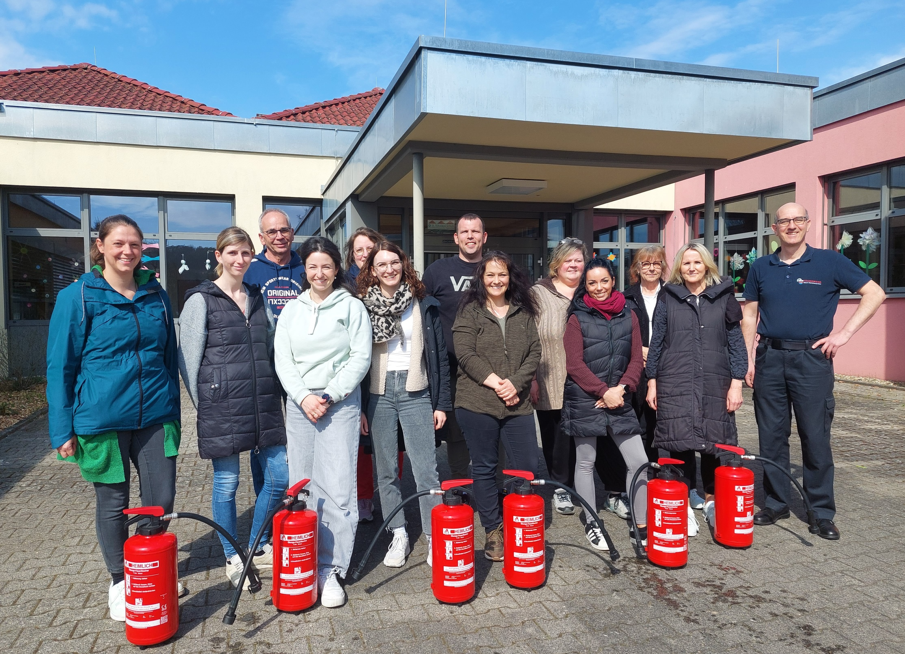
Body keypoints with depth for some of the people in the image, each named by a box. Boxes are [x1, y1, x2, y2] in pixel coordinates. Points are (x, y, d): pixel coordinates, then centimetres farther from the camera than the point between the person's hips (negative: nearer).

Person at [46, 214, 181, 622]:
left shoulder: (156, 295, 7)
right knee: (112, 504, 10)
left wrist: (173, 413, 14)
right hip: (102, 420, -3)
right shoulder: (77, 297, -3)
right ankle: (119, 581, 31)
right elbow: (60, 366, -2)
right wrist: (63, 428, -4)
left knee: (161, 500, 7)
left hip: (154, 417, 3)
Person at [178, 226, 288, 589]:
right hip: (222, 406, -5)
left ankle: (258, 547, 27)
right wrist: (204, 405, -4)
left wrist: (277, 393, 13)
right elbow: (188, 359, -2)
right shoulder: (201, 300, 0)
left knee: (278, 477, 6)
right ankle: (233, 558, 24)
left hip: (264, 405, 5)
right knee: (226, 483, 4)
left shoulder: (259, 298, 15)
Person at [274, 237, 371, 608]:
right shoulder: (292, 310, 14)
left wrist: (329, 396, -9)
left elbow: (361, 358, -3)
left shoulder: (352, 307, 4)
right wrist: (304, 397, -6)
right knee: (302, 487, 6)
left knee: (337, 488, -8)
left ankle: (331, 569, 0)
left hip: (341, 404, -3)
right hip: (299, 404, 4)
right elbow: (282, 360, 8)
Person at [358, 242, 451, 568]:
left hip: (415, 394, -1)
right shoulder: (363, 307, 5)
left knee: (425, 470, -3)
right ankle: (399, 536, 22)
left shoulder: (424, 304, 5)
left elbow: (439, 355, 6)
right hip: (378, 395, 1)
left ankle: (434, 537, 8)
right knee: (386, 470, 8)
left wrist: (442, 403, 2)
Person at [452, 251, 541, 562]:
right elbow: (466, 354, -7)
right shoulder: (470, 311, 2)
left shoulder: (523, 312, 12)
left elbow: (534, 352, 5)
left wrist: (515, 382, -10)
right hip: (477, 402, -2)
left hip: (518, 403, 3)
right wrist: (495, 382, -14)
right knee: (484, 468, 7)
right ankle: (493, 531, 21)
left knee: (527, 468, 3)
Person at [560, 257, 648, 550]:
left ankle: (640, 526, 14)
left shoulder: (628, 316, 9)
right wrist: (604, 391, -14)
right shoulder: (578, 319, -1)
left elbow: (636, 359, 7)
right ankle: (591, 524, 21)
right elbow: (574, 365, -8)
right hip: (584, 401, -3)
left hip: (619, 400, 3)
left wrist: (621, 388, -8)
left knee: (639, 461, 0)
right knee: (586, 462, 7)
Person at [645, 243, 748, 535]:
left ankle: (711, 500, 23)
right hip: (675, 385, 0)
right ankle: (684, 505, 12)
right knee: (680, 443, -2)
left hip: (715, 385, 1)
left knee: (714, 442, 4)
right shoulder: (668, 298, 8)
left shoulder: (723, 297, 7)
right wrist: (652, 382, 5)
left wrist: (736, 383, 0)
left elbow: (736, 342, 6)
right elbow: (656, 342, 9)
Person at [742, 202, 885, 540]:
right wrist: (748, 358, 3)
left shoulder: (829, 262, 1)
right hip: (769, 358, 3)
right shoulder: (761, 268, 9)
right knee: (771, 436, 8)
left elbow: (874, 293, 3)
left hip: (811, 358, -3)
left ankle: (822, 512, 14)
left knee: (816, 437, 1)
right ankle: (776, 503, 21)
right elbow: (749, 317, 11)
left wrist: (844, 333, -6)